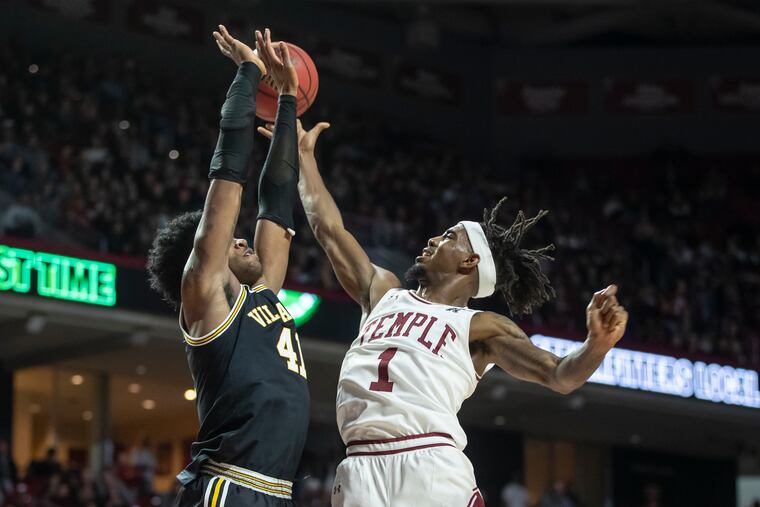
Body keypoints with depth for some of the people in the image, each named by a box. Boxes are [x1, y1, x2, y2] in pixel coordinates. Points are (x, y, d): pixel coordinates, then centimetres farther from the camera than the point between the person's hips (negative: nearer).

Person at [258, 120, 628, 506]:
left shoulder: (481, 327, 13)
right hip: (362, 471, 4)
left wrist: (597, 343, -18)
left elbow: (559, 376, 3)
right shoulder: (384, 293, 27)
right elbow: (328, 229, 34)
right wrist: (304, 154, 39)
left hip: (432, 469, -4)